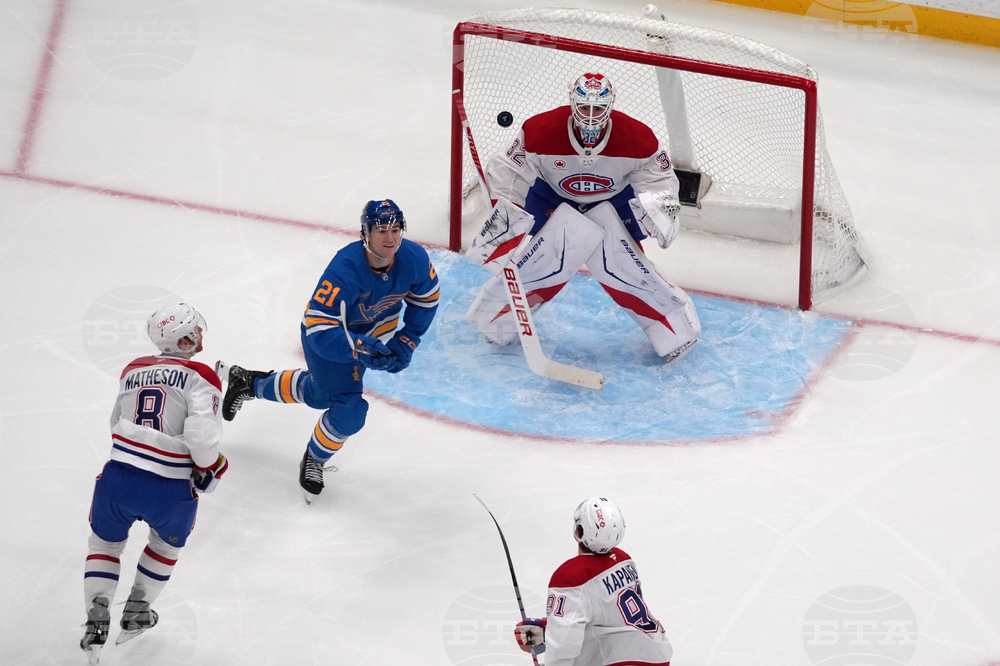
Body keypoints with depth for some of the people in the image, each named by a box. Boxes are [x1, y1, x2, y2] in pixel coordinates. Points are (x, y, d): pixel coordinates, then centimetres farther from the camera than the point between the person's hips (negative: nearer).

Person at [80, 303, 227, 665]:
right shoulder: (200, 376, -6)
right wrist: (210, 470, 0)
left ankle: (97, 615, 12)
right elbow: (202, 434, -17)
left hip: (117, 480, 3)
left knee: (105, 541, 28)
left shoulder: (133, 370, 13)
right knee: (168, 541, 30)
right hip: (171, 492, -3)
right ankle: (137, 612, 34)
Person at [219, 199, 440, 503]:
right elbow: (320, 332, -40)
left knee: (319, 395, 24)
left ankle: (251, 383, 49)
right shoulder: (344, 270, -41)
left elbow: (426, 297, -2)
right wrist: (364, 350, -51)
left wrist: (406, 341, -6)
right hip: (326, 334, -6)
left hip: (370, 331, 6)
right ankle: (314, 460, 16)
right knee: (348, 409, -15)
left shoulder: (414, 259, -25)